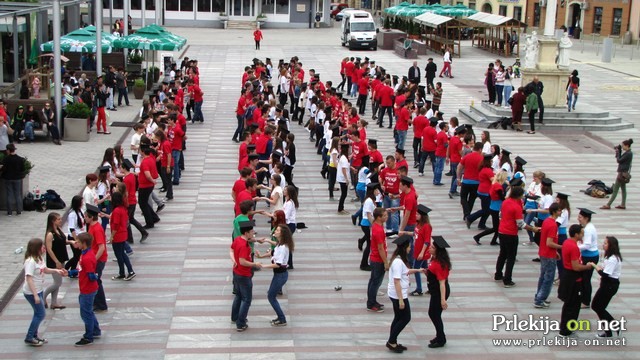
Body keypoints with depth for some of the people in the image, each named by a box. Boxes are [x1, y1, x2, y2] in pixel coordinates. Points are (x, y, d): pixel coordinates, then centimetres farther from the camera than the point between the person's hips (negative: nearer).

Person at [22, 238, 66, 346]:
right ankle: (29, 338, 7)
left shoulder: (39, 258, 4)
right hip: (31, 292, -9)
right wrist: (35, 295, -28)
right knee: (40, 314, -3)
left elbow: (45, 270, 20)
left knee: (39, 314, 17)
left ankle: (34, 336, 29)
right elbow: (29, 279, -27)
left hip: (39, 290, 9)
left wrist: (56, 271, 3)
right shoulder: (30, 261, -25)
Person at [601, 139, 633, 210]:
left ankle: (608, 205, -3)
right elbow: (620, 159, 12)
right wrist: (619, 151, 5)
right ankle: (623, 205, 18)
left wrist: (618, 152, -5)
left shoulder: (628, 154, -20)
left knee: (615, 189, -6)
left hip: (622, 173, -10)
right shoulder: (628, 153, 10)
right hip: (623, 173, 10)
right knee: (623, 189, 14)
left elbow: (619, 160, -17)